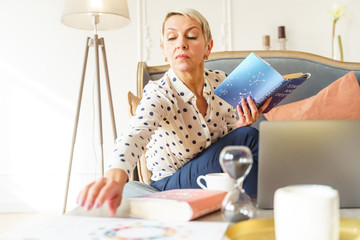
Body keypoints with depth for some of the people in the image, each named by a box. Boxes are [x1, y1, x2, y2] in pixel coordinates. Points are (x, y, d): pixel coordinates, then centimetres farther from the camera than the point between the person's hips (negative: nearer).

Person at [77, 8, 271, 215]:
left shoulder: (220, 82, -6)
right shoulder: (158, 94, -23)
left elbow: (230, 135, 8)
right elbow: (136, 135, -45)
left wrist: (242, 126, -17)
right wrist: (116, 176, -67)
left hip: (214, 173, 5)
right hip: (171, 183, -5)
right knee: (249, 139, -25)